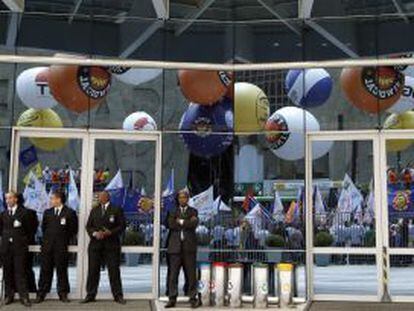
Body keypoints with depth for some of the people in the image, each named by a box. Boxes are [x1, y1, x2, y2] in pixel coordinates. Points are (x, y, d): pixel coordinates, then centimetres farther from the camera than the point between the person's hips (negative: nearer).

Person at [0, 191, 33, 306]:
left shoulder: (24, 212, 0)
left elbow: (29, 229, 4)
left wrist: (24, 241, 2)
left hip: (19, 246, -3)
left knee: (20, 272, -5)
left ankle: (24, 297, -4)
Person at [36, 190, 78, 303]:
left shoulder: (70, 213, -1)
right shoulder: (47, 212, 12)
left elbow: (73, 229, 1)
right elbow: (43, 227, 21)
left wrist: (65, 239, 1)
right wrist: (47, 238, 13)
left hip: (61, 247, -3)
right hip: (47, 246, 3)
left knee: (62, 270, 2)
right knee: (45, 270, 3)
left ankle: (63, 294, 9)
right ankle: (41, 294, 8)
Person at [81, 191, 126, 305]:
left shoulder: (116, 210, 3)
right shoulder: (94, 210, 15)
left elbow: (122, 226, -2)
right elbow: (88, 226, 11)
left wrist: (110, 233, -15)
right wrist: (95, 233, -9)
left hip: (111, 245, -3)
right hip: (95, 244, 4)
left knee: (114, 271, -1)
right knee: (93, 271, 4)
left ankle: (118, 296, 5)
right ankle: (90, 295, 13)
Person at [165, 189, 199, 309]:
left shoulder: (193, 211, 12)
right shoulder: (172, 212, 15)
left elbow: (194, 224, -6)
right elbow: (170, 224, -3)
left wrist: (181, 221, -5)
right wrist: (187, 223, -7)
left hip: (189, 246, -1)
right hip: (175, 246, 1)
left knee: (191, 274, -1)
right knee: (173, 274, -2)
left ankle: (193, 298, 5)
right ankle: (172, 298, 3)